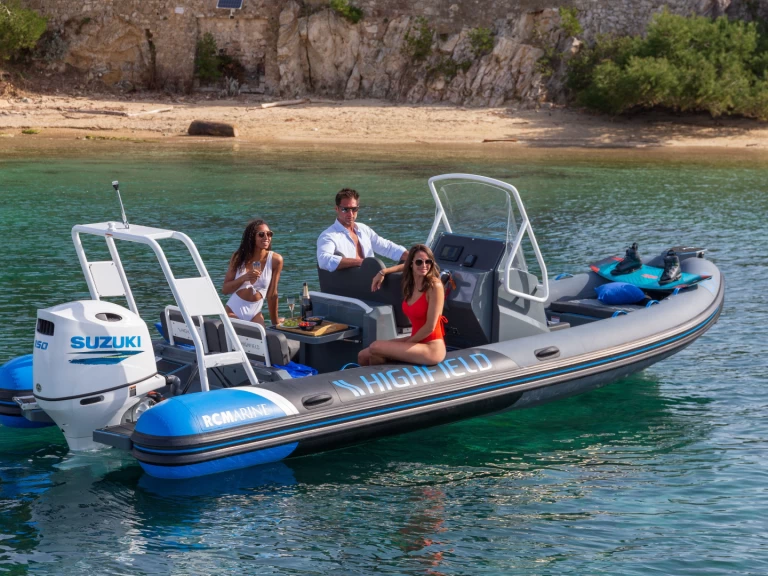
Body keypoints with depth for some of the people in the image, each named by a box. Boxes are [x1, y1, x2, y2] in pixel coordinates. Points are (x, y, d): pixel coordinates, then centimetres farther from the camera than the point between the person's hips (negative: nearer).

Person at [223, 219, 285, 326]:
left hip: (255, 314, -1)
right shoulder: (239, 257, -4)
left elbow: (272, 294, -3)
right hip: (233, 310, 1)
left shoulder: (275, 260, -10)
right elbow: (225, 289, -4)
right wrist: (244, 278, -20)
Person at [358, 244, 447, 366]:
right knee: (363, 356, 2)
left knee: (375, 348, -16)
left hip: (431, 348, -8)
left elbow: (430, 327, -18)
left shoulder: (435, 286, -17)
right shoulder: (410, 283, 6)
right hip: (416, 341, 8)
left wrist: (406, 344, -9)